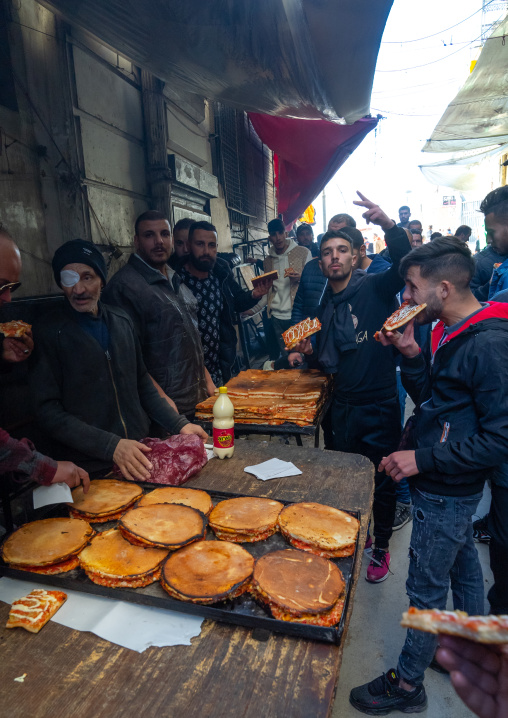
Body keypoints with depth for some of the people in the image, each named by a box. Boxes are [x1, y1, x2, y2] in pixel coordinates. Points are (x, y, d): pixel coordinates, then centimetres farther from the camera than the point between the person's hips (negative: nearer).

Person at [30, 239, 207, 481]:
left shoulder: (121, 321, 9)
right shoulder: (48, 332, -5)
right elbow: (47, 411, -9)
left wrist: (180, 425, 4)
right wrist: (111, 447, -19)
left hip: (140, 454, 4)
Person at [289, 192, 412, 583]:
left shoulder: (375, 287, -9)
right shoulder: (325, 306, 8)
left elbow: (405, 263, -30)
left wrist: (389, 225, -43)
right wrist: (308, 352, -2)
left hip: (380, 406, -5)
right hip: (344, 407, 5)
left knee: (382, 482, 10)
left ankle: (381, 547, 34)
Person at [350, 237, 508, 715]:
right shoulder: (453, 332, 4)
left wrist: (424, 458, -23)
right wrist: (411, 355, -5)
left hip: (446, 492, -9)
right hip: (446, 485, 9)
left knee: (426, 588, 8)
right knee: (462, 568, 26)